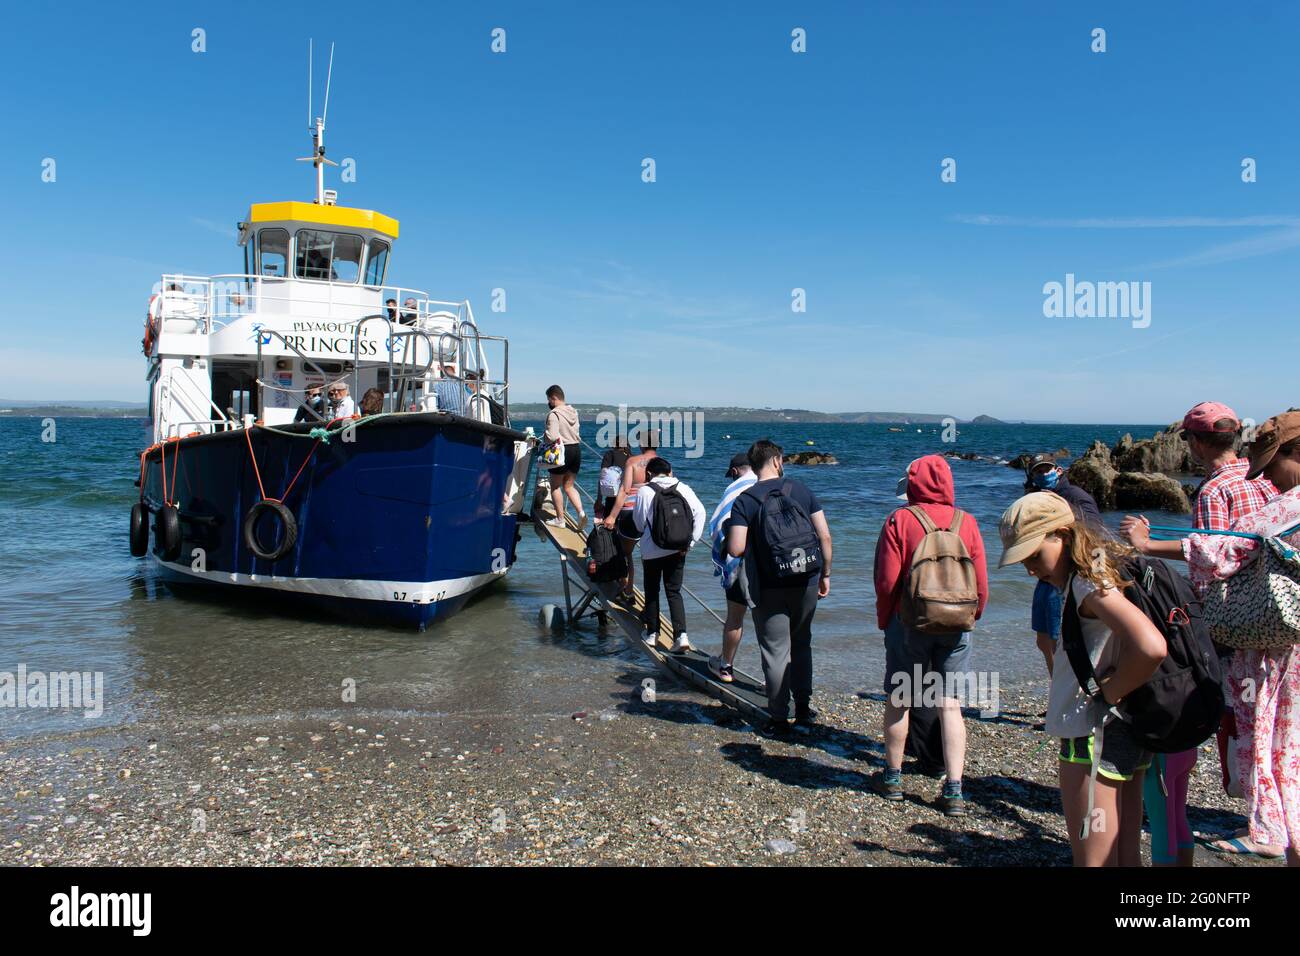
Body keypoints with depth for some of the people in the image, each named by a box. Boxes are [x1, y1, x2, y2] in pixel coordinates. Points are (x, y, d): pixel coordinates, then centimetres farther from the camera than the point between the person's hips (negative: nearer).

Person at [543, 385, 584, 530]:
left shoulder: (554, 414, -16)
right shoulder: (573, 412, 8)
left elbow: (552, 436, -23)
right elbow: (575, 431, 11)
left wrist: (545, 436, -3)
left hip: (562, 450, -7)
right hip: (576, 449, 7)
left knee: (556, 486, 10)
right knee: (569, 486, 16)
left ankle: (560, 519, 14)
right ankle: (581, 512, -2)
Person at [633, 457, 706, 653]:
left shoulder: (644, 491, -8)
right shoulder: (683, 488, -1)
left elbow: (639, 521, -2)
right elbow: (700, 512, -7)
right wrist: (690, 541, -3)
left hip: (652, 550, -2)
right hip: (677, 549, 3)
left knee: (652, 591, 15)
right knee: (674, 592, 9)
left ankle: (652, 633, 23)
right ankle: (681, 635, -5)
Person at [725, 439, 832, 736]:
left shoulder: (744, 500, -8)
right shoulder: (801, 490, 0)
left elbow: (735, 549, -17)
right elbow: (825, 536, -2)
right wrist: (825, 574, 9)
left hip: (770, 589, -3)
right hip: (807, 583, 3)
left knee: (776, 653, 7)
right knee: (801, 645, 21)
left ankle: (780, 720, 13)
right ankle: (804, 709, 27)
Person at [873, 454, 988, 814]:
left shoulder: (900, 520, -7)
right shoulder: (966, 522, 1)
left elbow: (887, 580, -9)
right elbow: (981, 582, 3)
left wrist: (884, 620, 5)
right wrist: (972, 617, 18)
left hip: (909, 622, -2)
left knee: (898, 701, 11)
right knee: (949, 704, 6)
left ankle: (893, 777, 23)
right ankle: (953, 790, 6)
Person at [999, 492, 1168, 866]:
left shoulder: (1089, 583, -19)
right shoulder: (1103, 572, 10)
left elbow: (1151, 647, -32)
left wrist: (1108, 693, -19)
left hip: (1095, 735, -10)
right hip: (1128, 732, 10)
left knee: (1093, 860, -1)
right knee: (1126, 855, 18)